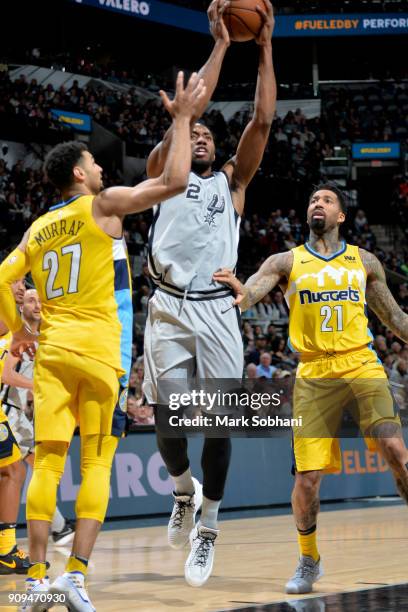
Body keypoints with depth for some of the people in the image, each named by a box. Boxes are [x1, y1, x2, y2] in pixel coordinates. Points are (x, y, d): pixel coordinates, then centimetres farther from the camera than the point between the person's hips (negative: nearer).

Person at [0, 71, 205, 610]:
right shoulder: (102, 206, -1)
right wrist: (181, 119, 1)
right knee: (96, 465, -2)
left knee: (47, 463, 3)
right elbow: (174, 181, -9)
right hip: (98, 354, -4)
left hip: (50, 354, 5)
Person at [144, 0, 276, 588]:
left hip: (217, 311, 1)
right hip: (169, 310, -1)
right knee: (167, 419, -8)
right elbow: (189, 109, 0)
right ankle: (184, 491, 23)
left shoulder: (232, 182, 17)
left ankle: (207, 529, 10)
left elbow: (263, 121, 6)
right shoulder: (164, 172, 12)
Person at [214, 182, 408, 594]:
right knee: (307, 476, -5)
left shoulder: (364, 262, 13)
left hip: (362, 366, 1)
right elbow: (250, 291, -11)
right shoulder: (286, 262, 7)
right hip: (314, 375, 0)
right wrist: (240, 294, -35)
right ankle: (308, 561, 17)